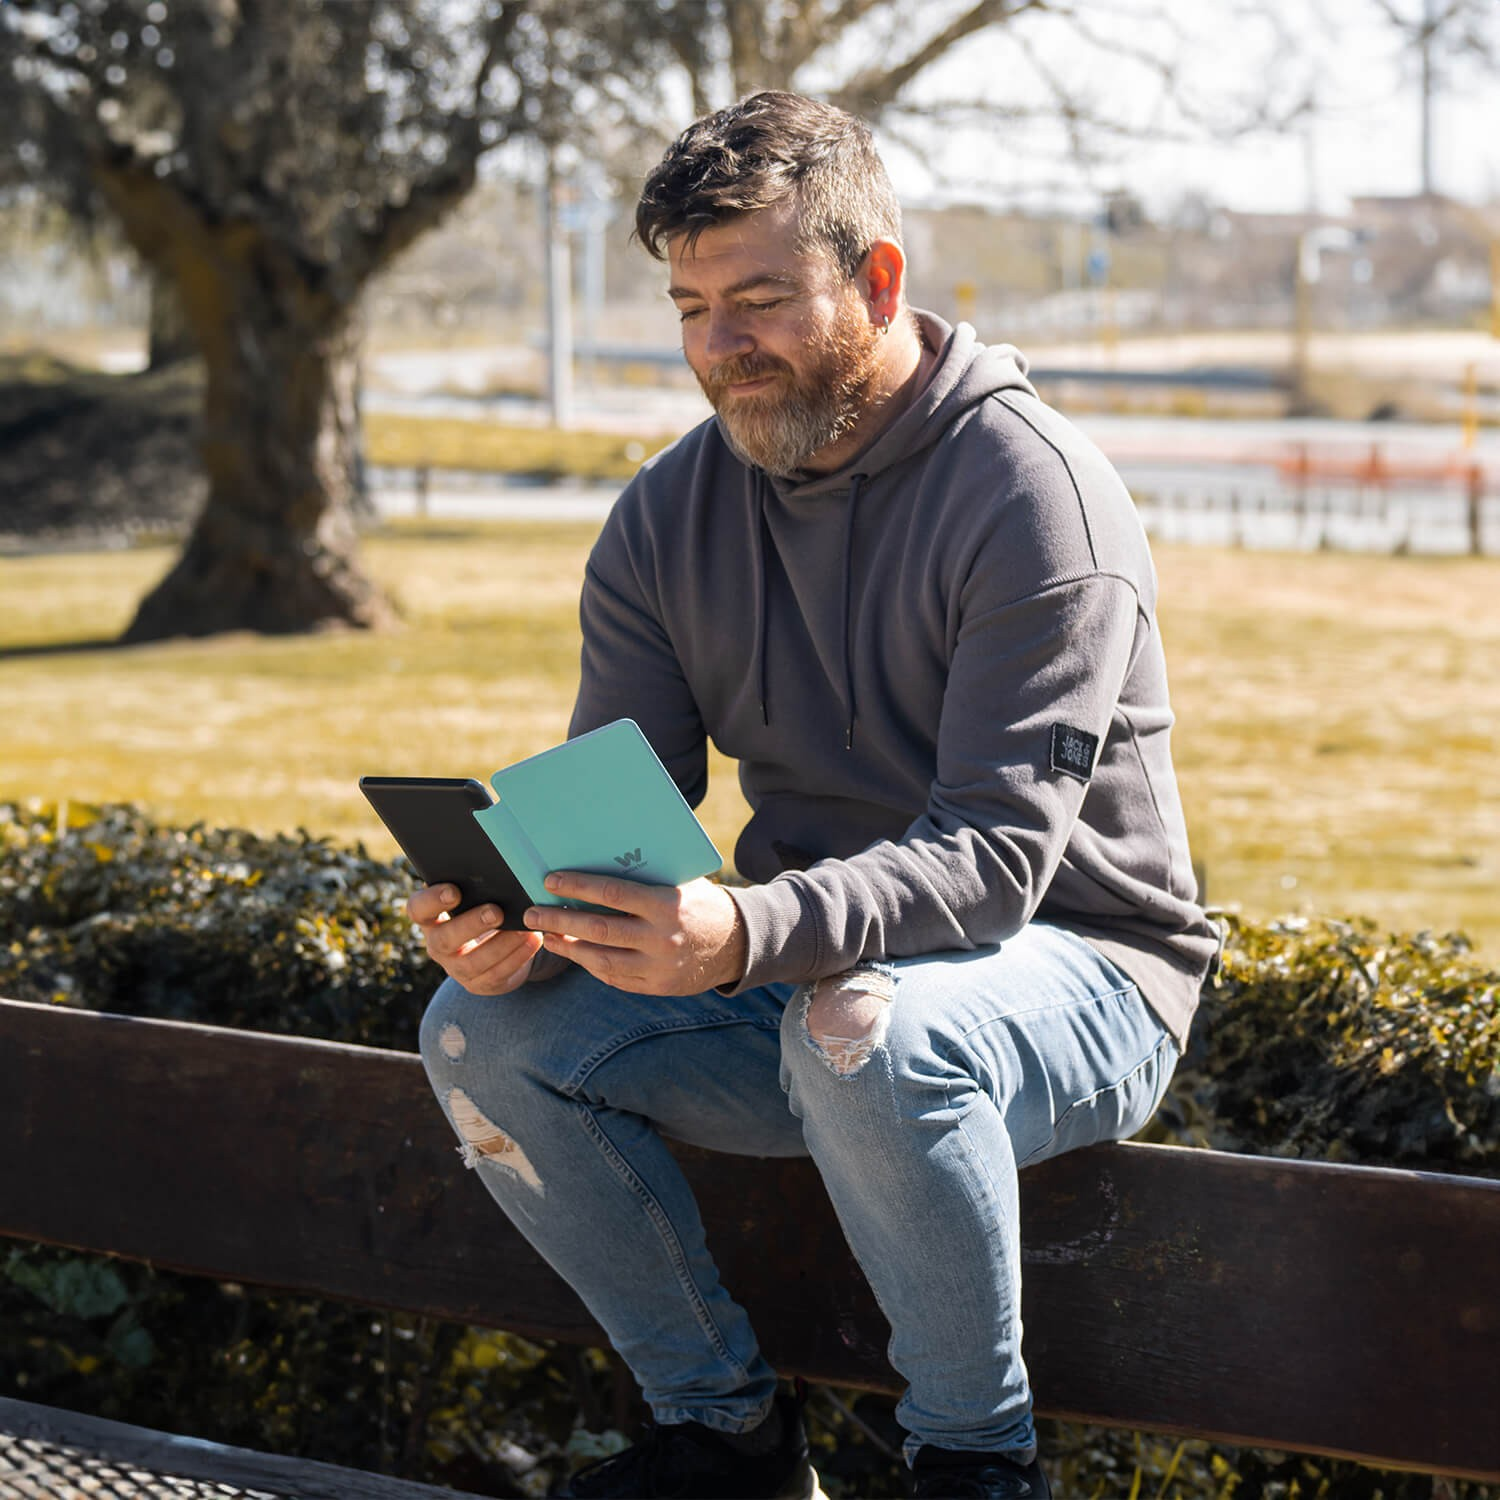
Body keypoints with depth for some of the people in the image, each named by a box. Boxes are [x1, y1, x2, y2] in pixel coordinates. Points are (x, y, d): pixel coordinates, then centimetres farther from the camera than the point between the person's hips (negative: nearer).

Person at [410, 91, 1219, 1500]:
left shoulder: (1032, 494, -18)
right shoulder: (666, 517, 3)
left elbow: (996, 852, -26)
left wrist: (746, 935, -44)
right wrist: (522, 924, -25)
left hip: (1067, 973, -6)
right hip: (804, 972, 6)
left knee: (867, 1028, -38)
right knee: (487, 1031, -13)